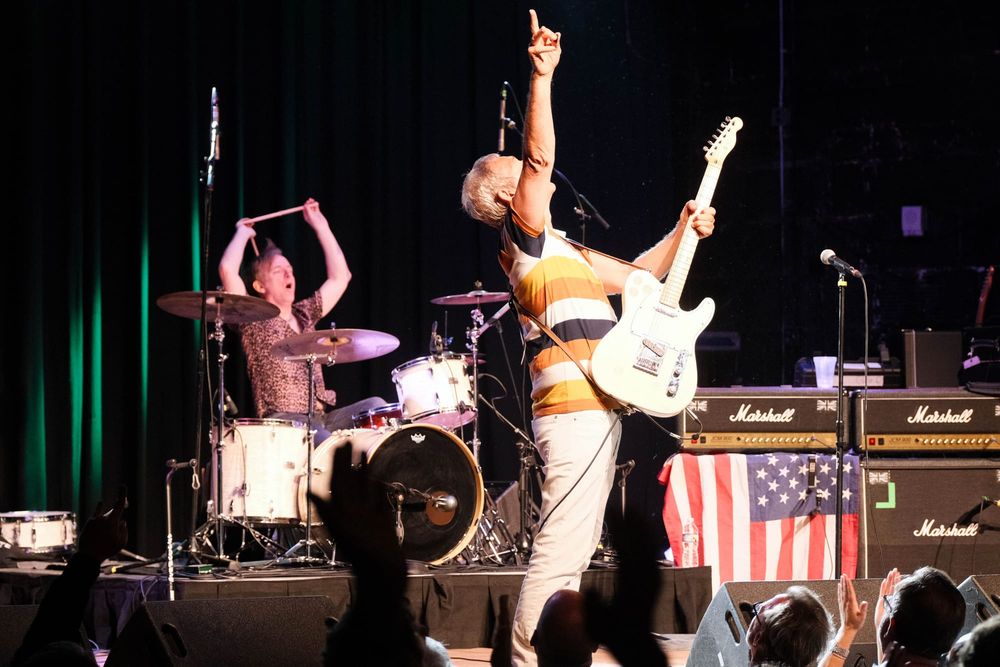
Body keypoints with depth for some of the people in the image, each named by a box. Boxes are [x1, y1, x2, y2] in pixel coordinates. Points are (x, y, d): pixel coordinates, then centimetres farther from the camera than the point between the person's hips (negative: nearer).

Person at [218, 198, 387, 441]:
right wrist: (243, 233, 9)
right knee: (328, 442, -36)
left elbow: (340, 277, 25)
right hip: (283, 420, -7)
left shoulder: (305, 315, 23)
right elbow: (227, 270, -10)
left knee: (376, 407, -19)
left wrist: (320, 225, 26)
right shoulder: (254, 322, 4)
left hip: (322, 416, 7)